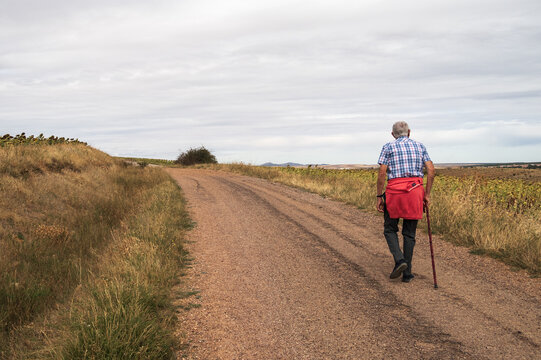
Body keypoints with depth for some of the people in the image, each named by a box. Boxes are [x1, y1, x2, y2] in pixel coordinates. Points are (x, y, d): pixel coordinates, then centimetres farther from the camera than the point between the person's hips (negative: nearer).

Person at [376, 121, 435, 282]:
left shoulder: (388, 147, 4)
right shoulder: (420, 146, 13)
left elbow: (382, 173, -4)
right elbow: (431, 171, 4)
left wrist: (379, 196, 1)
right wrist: (427, 194, 9)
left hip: (394, 192, -3)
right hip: (415, 191, 3)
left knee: (390, 229, 13)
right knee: (409, 233, 10)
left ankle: (399, 260, -9)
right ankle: (407, 273, 10)